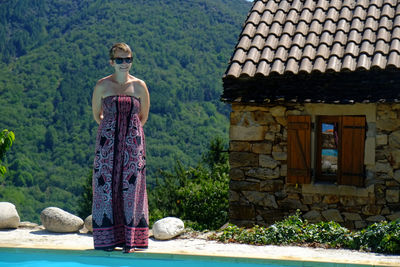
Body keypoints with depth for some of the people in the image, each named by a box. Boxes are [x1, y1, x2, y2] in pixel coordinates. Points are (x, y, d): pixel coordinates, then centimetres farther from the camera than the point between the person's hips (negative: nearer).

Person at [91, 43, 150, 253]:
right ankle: (108, 238, 6)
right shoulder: (103, 85, 1)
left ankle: (130, 240, 4)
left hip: (133, 141, 0)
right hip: (108, 141, 0)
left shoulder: (139, 86, 2)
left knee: (131, 186, -1)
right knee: (107, 185, -1)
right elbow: (96, 115, 12)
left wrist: (131, 131, 11)